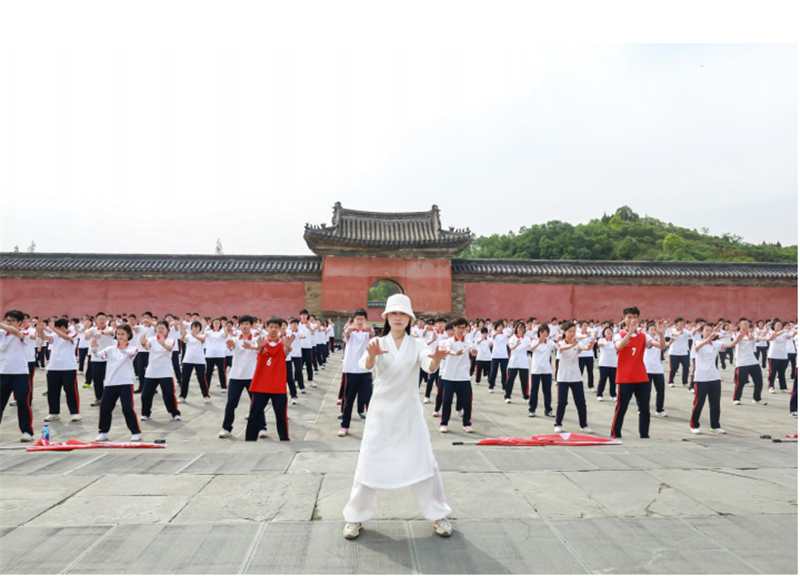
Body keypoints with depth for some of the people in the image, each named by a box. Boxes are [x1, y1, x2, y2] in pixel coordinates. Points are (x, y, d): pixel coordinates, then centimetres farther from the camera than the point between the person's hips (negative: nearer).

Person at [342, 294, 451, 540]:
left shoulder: (417, 345, -1)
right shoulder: (378, 343, -3)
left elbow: (429, 366, -22)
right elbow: (366, 365, -24)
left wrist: (437, 359, -46)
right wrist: (372, 354, -48)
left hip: (409, 412, 1)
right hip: (381, 411, 0)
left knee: (423, 462, 2)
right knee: (369, 463, 1)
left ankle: (439, 515, 21)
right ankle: (356, 516, 20)